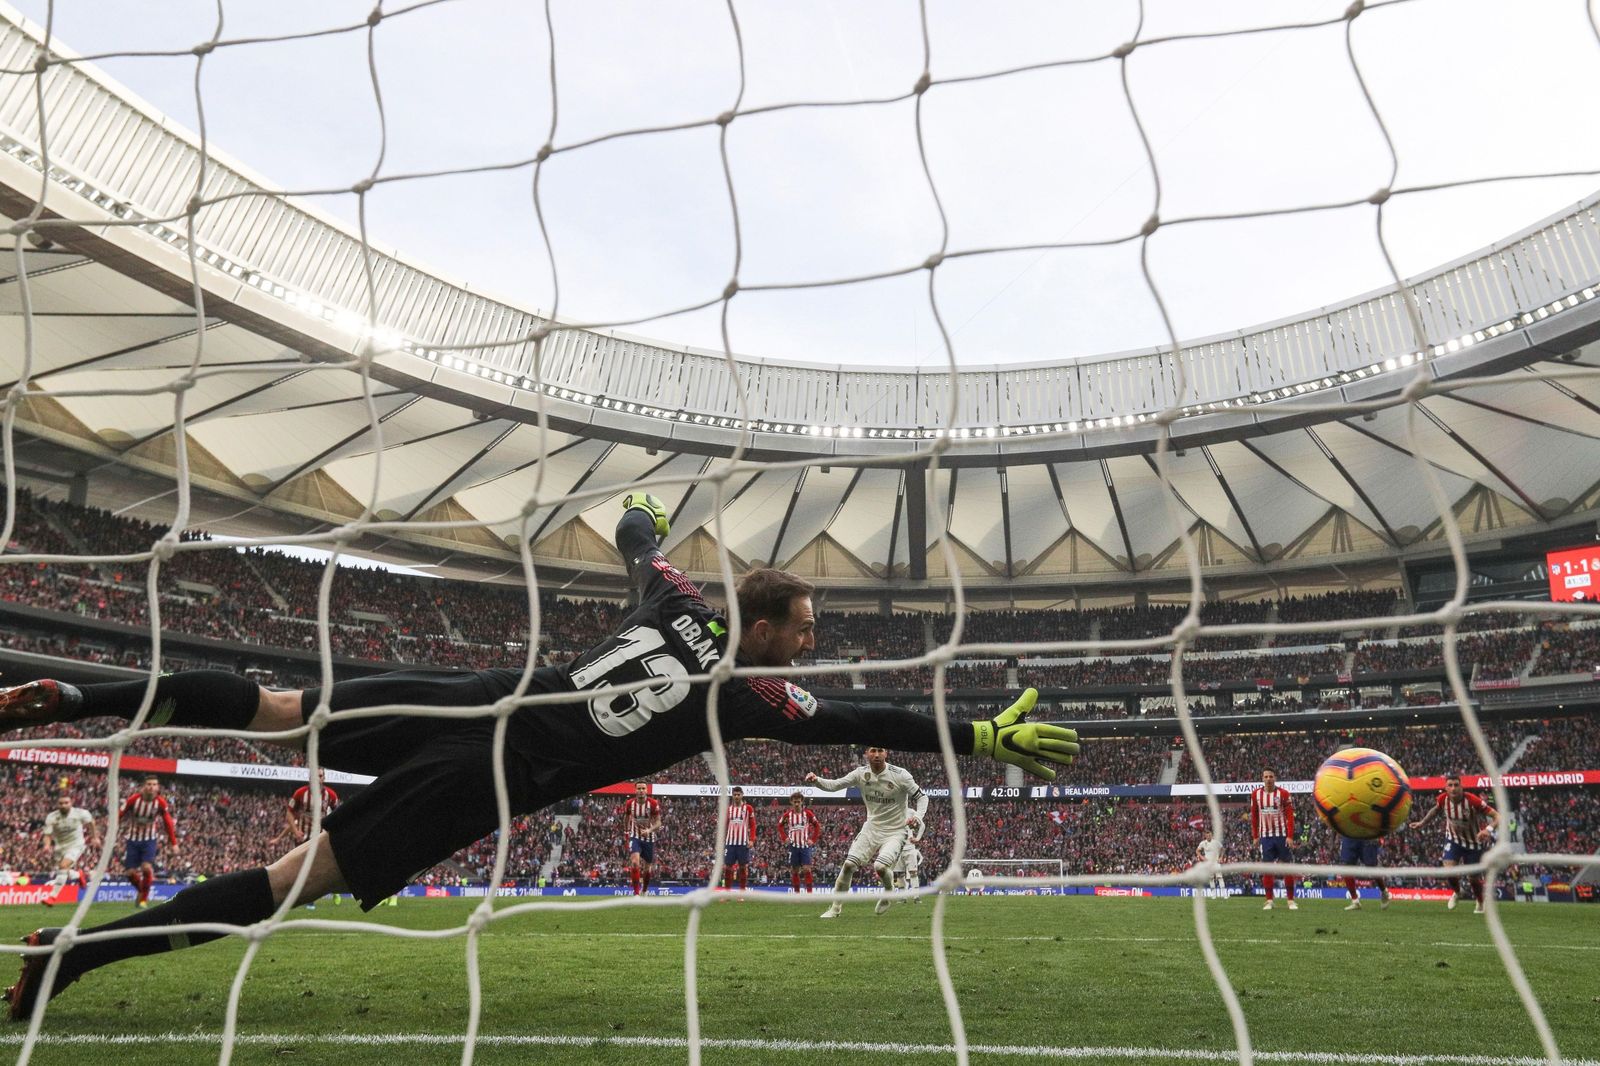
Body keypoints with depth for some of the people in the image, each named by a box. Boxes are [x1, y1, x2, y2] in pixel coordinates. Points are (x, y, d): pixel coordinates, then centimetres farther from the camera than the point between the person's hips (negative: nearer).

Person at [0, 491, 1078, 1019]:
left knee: (278, 708, 11)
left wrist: (643, 510, 55)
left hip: (472, 698, 6)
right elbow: (866, 721, -4)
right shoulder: (757, 695, -4)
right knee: (304, 874, -4)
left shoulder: (682, 600, 11)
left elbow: (637, 541, 30)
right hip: (493, 781, -5)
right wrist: (988, 734, 4)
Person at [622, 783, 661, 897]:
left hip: (649, 838, 1)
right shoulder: (629, 803, -6)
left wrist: (649, 830, -26)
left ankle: (644, 891, 38)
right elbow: (626, 818, 14)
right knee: (635, 862, -25)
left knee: (647, 868, 13)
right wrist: (626, 831, 16)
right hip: (635, 837, -1)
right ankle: (636, 893, -21)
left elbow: (658, 822, -9)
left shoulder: (653, 803, -11)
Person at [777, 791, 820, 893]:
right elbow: (780, 826, 15)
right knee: (794, 871, 5)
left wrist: (813, 839, 0)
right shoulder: (788, 814, 1)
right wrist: (785, 838, 4)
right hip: (793, 845, 2)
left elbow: (817, 826, 6)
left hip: (805, 845, -2)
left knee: (807, 869, -11)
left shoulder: (808, 813, -2)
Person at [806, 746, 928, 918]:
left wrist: (917, 816, -28)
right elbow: (834, 785, -7)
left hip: (895, 831, -4)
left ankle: (889, 891, 11)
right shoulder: (861, 773, -7)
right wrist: (816, 780, -27)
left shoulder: (900, 775, -17)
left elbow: (922, 797, -9)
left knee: (880, 866, -25)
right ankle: (836, 907, 13)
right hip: (871, 828, 4)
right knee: (849, 864, -6)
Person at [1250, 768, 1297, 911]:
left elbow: (1290, 816, -6)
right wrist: (1255, 836, 7)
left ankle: (1291, 900, 9)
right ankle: (1269, 901, 6)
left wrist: (1290, 836, -14)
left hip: (1282, 835, -2)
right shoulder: (1256, 795, 5)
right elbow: (1254, 816, 9)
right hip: (1265, 836, 2)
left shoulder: (1284, 794, -4)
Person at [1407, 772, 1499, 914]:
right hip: (1453, 838, 2)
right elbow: (1436, 809, 6)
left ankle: (1480, 903, 40)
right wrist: (1422, 823, 1)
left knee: (1475, 876, 8)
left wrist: (1489, 829, -49)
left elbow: (1497, 816, -30)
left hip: (1473, 841, -2)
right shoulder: (1443, 799, -19)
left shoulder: (1472, 800, -32)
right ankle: (1457, 892, 19)